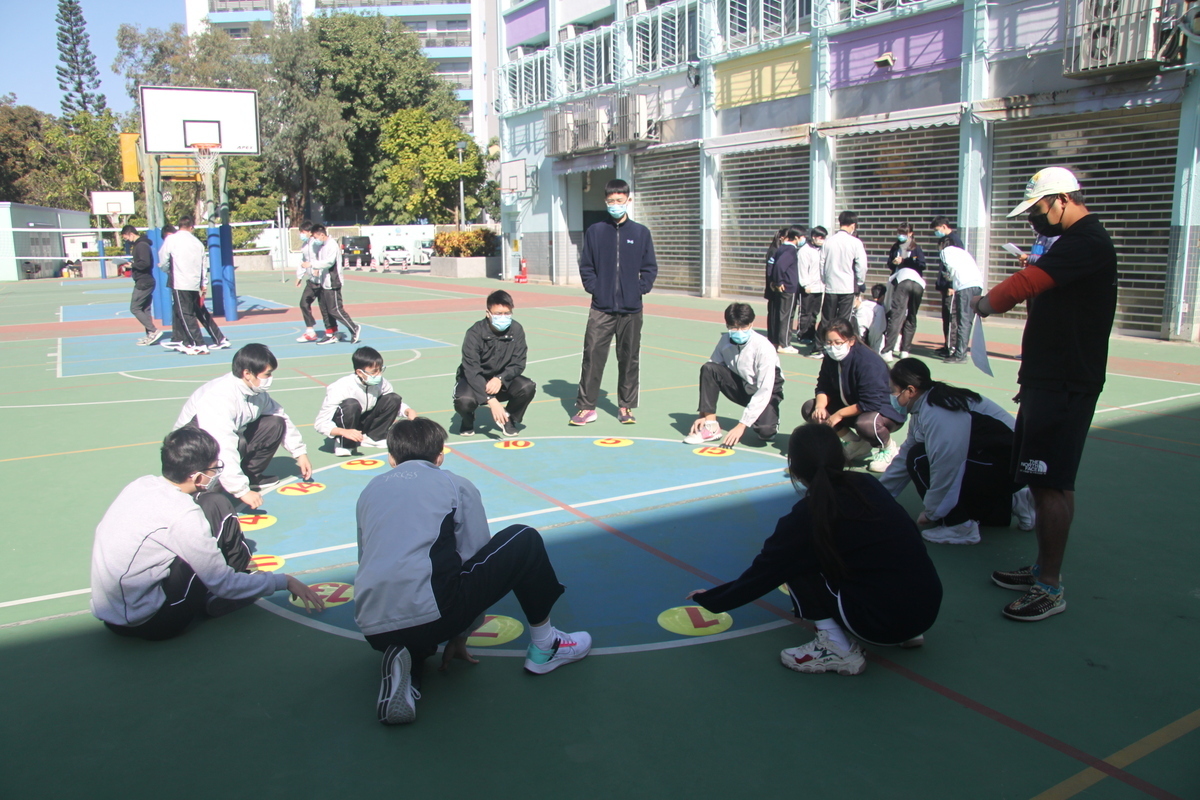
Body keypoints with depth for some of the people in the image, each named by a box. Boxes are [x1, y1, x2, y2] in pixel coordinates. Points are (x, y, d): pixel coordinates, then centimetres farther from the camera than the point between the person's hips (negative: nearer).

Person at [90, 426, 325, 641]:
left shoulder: (142, 484, 1)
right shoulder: (182, 515, -22)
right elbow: (225, 585, -16)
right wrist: (285, 582, -4)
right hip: (150, 624, -8)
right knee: (216, 506, -9)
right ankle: (243, 569, 13)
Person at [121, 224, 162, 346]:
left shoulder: (142, 245, -15)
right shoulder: (139, 244, 17)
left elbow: (145, 263, -25)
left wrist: (132, 265, -12)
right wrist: (132, 264, 4)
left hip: (143, 283, -10)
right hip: (147, 282, 10)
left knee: (134, 308, -7)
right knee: (145, 310, 10)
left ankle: (154, 331, -10)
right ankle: (150, 335, 11)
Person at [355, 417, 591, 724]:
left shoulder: (370, 490, 23)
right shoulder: (456, 486, 13)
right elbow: (475, 557, 14)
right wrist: (460, 636, 25)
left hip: (374, 631, 5)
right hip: (430, 613, -5)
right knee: (524, 540, 14)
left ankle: (404, 660, 8)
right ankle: (543, 647, 24)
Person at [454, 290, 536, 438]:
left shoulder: (516, 330, -13)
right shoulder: (475, 333, -23)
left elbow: (518, 364, -10)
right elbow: (472, 371, -30)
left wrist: (500, 379, -31)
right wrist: (491, 400, -41)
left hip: (503, 380, 3)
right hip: (475, 380, -3)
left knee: (528, 387, -26)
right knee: (464, 400, -34)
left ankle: (509, 418, 6)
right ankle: (468, 422, 6)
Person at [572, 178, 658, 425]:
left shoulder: (641, 233, 5)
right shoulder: (595, 231, 5)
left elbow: (650, 268, 8)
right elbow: (586, 266, 8)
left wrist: (641, 288, -4)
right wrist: (593, 287, -5)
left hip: (631, 309, 1)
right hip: (601, 308, -1)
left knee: (630, 359, 7)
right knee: (592, 356, -5)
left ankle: (626, 406, 18)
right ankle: (586, 406, 3)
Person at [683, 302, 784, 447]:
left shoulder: (764, 348, -28)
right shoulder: (725, 341, -14)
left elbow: (764, 391, -29)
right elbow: (710, 375, -11)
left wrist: (742, 425, -33)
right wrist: (704, 415, -20)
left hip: (765, 393, -4)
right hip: (741, 386, 4)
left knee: (765, 431, -32)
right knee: (708, 369, -21)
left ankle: (771, 421, 7)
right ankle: (711, 426, -17)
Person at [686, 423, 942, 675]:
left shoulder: (807, 516, -9)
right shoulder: (868, 485, 6)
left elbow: (763, 572, 0)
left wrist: (710, 599, 16)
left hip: (883, 622, -6)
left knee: (794, 562, 4)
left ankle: (838, 648, 0)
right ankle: (905, 633, 23)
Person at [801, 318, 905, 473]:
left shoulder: (868, 362, -29)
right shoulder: (830, 359, -6)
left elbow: (871, 404, -31)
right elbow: (824, 388, 0)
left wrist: (839, 414, -26)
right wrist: (820, 405, -23)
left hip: (886, 410, -8)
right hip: (851, 407, 8)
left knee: (864, 424, -42)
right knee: (809, 409, -7)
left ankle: (889, 448, -5)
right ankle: (856, 443, 3)